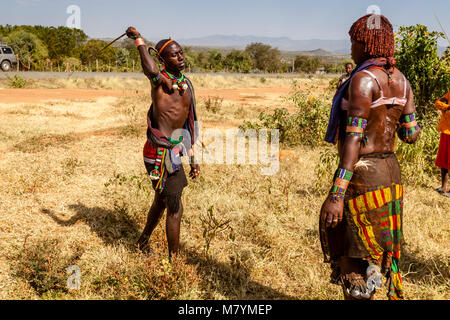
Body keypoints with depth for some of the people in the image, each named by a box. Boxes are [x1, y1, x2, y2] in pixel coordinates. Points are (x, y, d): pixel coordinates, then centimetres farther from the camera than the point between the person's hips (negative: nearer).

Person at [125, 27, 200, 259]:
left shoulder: (186, 84, 12)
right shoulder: (160, 80, -12)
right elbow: (150, 70, -39)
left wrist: (192, 158, 19)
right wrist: (138, 39, -23)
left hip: (173, 151, 8)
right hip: (161, 152, -8)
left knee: (161, 202, 24)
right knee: (175, 209, -3)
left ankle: (143, 242, 47)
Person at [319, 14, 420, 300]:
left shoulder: (363, 79, -18)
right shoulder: (401, 80, 7)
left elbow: (354, 138, -24)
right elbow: (410, 135, 9)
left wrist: (336, 194, -25)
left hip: (362, 176, -9)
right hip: (390, 170, 9)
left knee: (351, 261, 4)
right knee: (380, 250, 22)